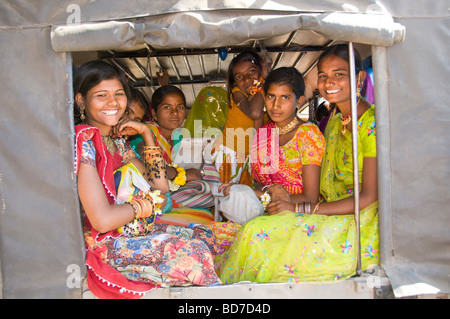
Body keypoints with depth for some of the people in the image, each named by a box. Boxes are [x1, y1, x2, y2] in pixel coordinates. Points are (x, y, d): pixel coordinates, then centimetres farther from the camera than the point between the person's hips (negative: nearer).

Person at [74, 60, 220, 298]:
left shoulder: (116, 140, 10)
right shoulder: (83, 140, -17)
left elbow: (161, 186, 9)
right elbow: (102, 220, -25)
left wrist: (146, 134, 3)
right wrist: (145, 202, -8)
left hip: (139, 232, 9)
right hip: (106, 247, -9)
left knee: (208, 237, 2)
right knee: (192, 251, -21)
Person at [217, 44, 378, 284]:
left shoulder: (372, 123, -13)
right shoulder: (334, 122, 11)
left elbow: (369, 197, -18)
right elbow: (326, 190, 9)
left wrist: (301, 208, -17)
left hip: (361, 226, -7)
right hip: (334, 218, 7)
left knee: (257, 231, -19)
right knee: (256, 229, -13)